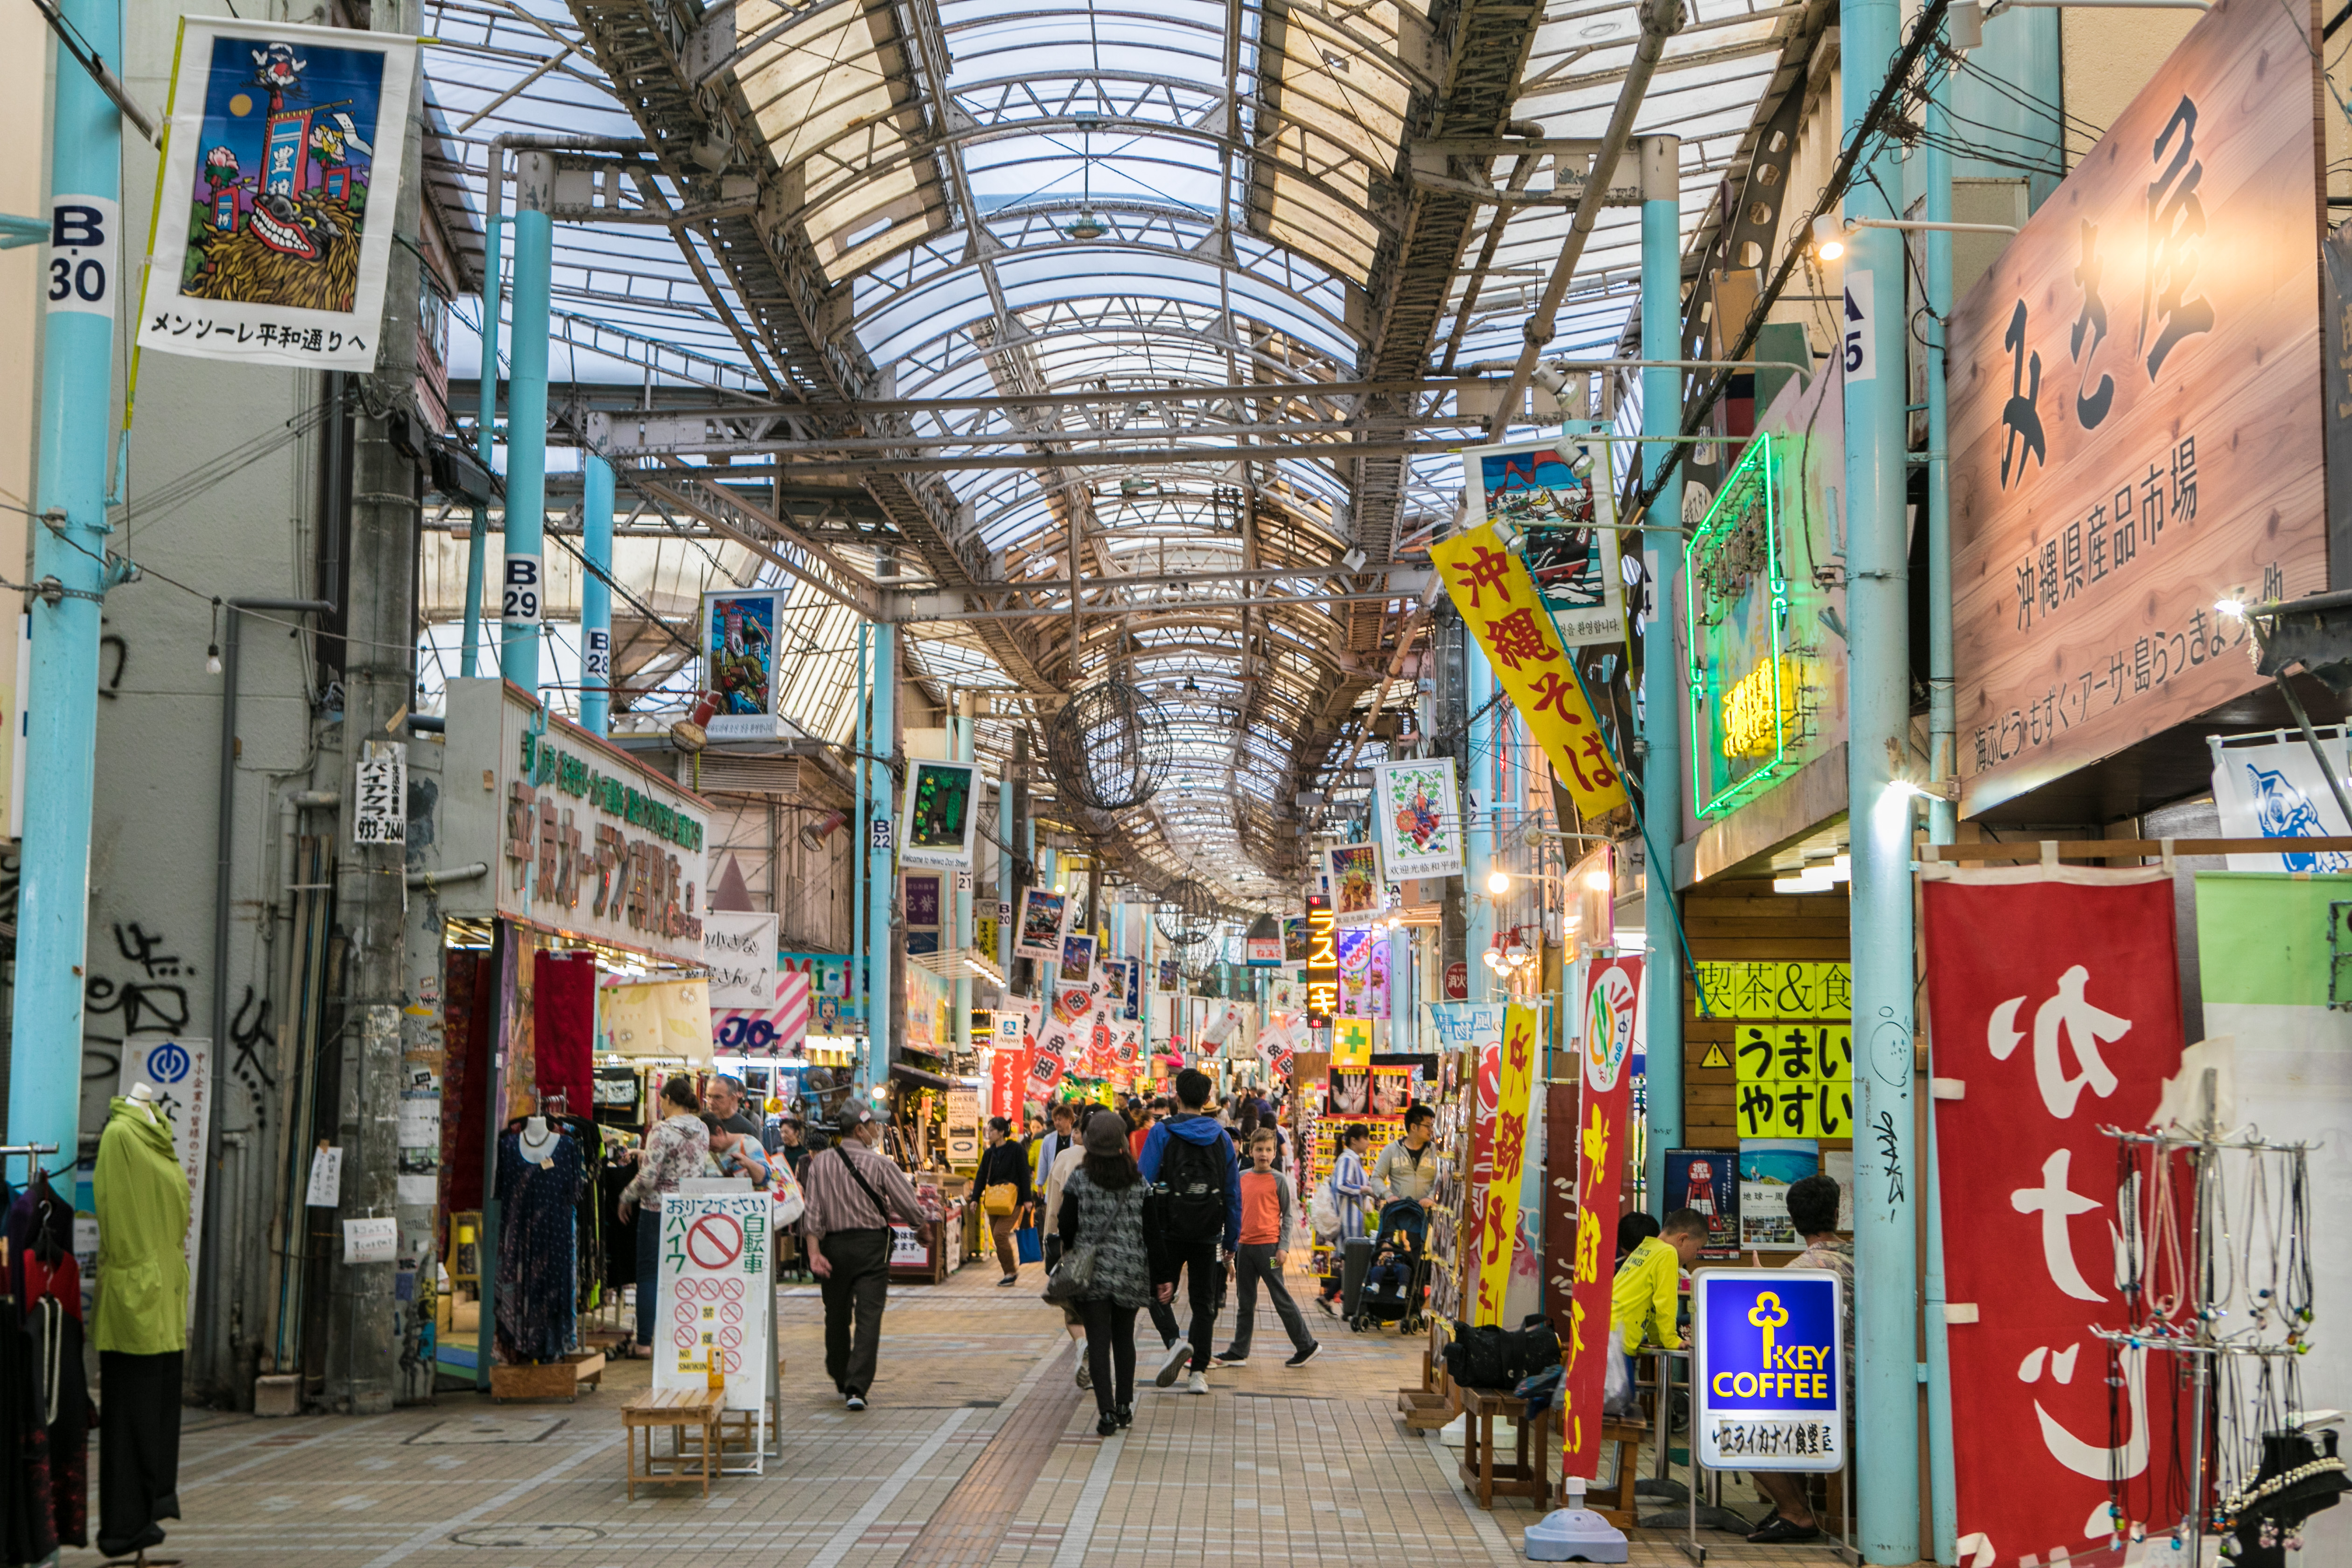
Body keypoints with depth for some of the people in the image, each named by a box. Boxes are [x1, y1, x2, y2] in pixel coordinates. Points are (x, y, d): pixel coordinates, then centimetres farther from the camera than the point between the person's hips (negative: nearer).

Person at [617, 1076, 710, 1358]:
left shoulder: (663, 1131, -16)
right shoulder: (702, 1130, 5)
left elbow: (648, 1177, -20)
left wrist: (626, 1198, -2)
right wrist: (645, 1155, 28)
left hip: (659, 1210, -6)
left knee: (648, 1276, 4)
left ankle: (644, 1342, 4)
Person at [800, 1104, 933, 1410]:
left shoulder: (819, 1164, 1)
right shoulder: (878, 1164, -9)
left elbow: (812, 1211, -5)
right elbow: (910, 1205, -4)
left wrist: (814, 1250, -6)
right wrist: (923, 1224, 16)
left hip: (834, 1246, 4)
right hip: (871, 1246, -4)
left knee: (837, 1316, 17)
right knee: (869, 1316, -4)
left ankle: (841, 1381, 31)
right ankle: (857, 1387, -15)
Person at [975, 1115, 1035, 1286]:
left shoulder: (1016, 1150, -6)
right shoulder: (989, 1153, 11)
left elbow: (1024, 1175, -7)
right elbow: (981, 1176, 11)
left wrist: (1027, 1200, -9)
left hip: (1012, 1201, -7)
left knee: (1000, 1234, -18)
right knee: (996, 1237, 4)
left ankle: (1012, 1272, -7)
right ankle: (1009, 1273, 14)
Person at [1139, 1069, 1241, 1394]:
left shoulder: (1161, 1133, -5)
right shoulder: (1222, 1138, 5)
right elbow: (1234, 1193, 8)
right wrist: (1232, 1240, 14)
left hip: (1169, 1230, -3)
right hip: (1208, 1233, 3)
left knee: (1160, 1293, 10)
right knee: (1204, 1302, 10)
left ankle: (1175, 1343, -15)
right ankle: (1199, 1372, 7)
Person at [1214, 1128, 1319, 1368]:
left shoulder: (1279, 1180, -3)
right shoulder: (1242, 1178, 10)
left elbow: (1288, 1215, -2)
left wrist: (1283, 1247, -10)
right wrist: (1230, 1248, 14)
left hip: (1269, 1246, -5)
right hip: (1245, 1246, 5)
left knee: (1281, 1298, -2)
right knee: (1245, 1302, 11)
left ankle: (1307, 1346, 7)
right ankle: (1239, 1352, 16)